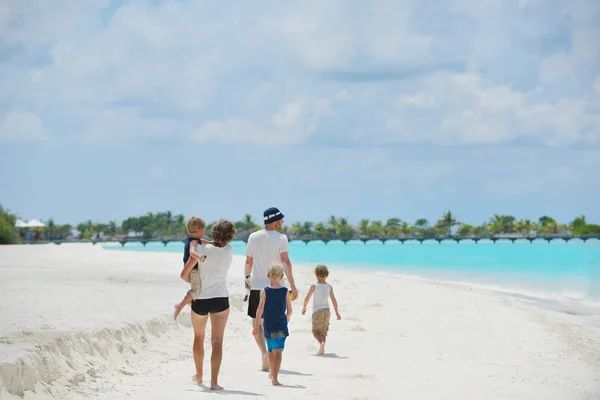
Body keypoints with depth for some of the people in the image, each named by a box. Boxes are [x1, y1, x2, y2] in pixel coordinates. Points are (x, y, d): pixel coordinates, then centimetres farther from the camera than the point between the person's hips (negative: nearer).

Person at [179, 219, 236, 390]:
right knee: (217, 342, 2)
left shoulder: (201, 249, -12)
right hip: (220, 300, 0)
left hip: (200, 301, 0)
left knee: (199, 337, 22)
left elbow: (184, 275, -11)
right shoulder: (229, 251, -4)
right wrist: (201, 241, 17)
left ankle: (199, 375, 34)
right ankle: (214, 382, -5)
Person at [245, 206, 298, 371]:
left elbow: (248, 261, 10)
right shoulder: (280, 238, -6)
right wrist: (292, 285, -16)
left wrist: (247, 278, 27)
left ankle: (264, 351, -14)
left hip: (257, 285, 2)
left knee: (257, 323, 6)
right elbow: (285, 261, -15)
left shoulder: (253, 237, 4)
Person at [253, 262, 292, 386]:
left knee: (271, 350, 19)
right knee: (278, 351, -7)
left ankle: (273, 373, 37)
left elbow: (260, 309, -10)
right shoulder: (285, 291, -3)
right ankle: (275, 377, -18)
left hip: (268, 326, 1)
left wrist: (257, 325, -5)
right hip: (281, 326, -1)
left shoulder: (264, 291, -6)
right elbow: (289, 310, -1)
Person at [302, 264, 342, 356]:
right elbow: (334, 300, 3)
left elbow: (307, 298, -4)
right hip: (326, 311, 4)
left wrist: (304, 308, 14)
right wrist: (337, 313, 12)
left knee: (316, 331, 1)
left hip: (317, 311, -4)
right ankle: (322, 350, 11)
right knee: (324, 331, 15)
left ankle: (321, 343, -27)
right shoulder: (329, 287, 1)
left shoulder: (314, 286, -8)